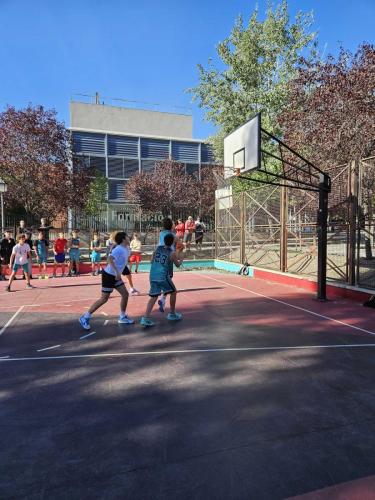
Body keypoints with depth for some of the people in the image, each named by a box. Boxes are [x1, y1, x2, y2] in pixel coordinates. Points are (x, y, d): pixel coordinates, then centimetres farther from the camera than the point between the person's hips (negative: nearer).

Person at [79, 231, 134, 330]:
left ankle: (122, 317, 21)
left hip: (116, 276, 9)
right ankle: (85, 317, 6)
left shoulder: (126, 249, 8)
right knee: (104, 299, -4)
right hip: (109, 275, -9)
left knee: (125, 294, 8)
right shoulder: (119, 249, -20)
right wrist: (117, 272, -38)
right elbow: (110, 259, -34)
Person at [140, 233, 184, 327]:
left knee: (154, 296, 10)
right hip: (163, 276, -5)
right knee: (173, 292, 18)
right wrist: (181, 258, 32)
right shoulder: (172, 253, -3)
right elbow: (177, 265, 13)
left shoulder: (158, 248, 9)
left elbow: (152, 261, 16)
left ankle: (145, 318, -3)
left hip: (153, 276, 5)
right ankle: (172, 314, 26)